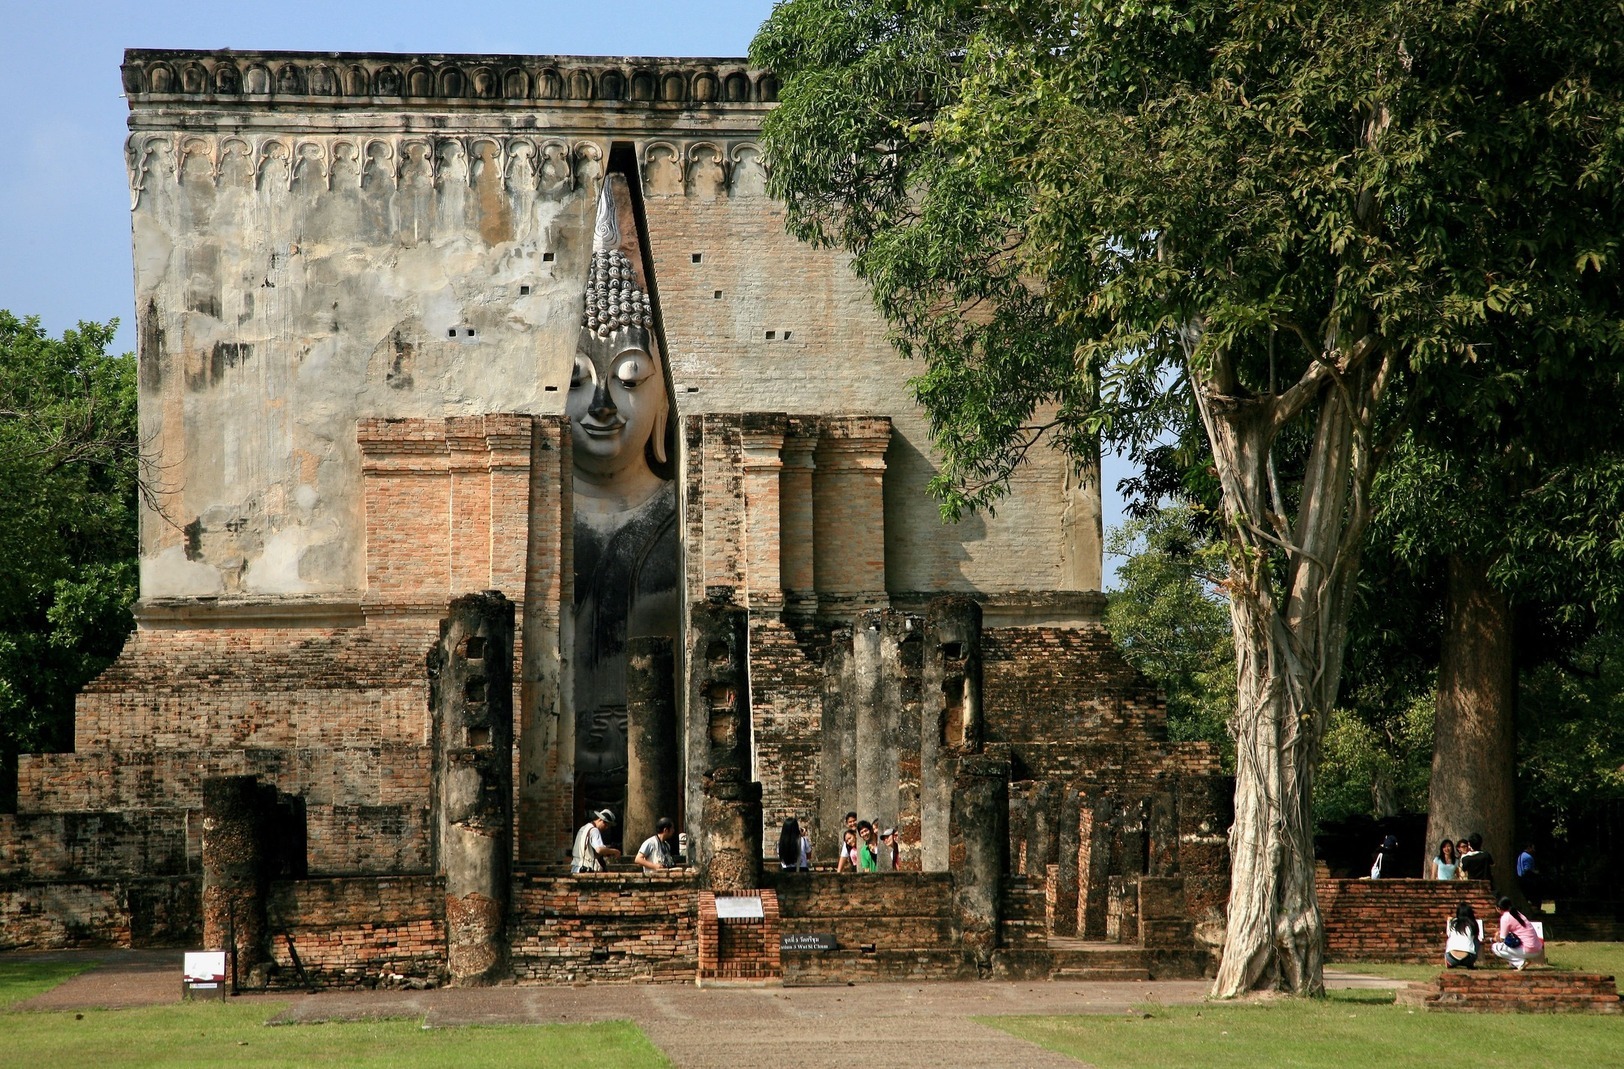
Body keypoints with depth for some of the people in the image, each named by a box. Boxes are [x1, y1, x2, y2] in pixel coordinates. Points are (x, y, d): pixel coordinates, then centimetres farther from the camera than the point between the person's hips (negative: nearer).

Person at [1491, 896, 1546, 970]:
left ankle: (1520, 963, -11)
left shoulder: (1505, 918, -8)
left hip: (1528, 951, -9)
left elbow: (1502, 939, -3)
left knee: (1496, 947, -4)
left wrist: (1496, 940, 17)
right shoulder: (1517, 913, 17)